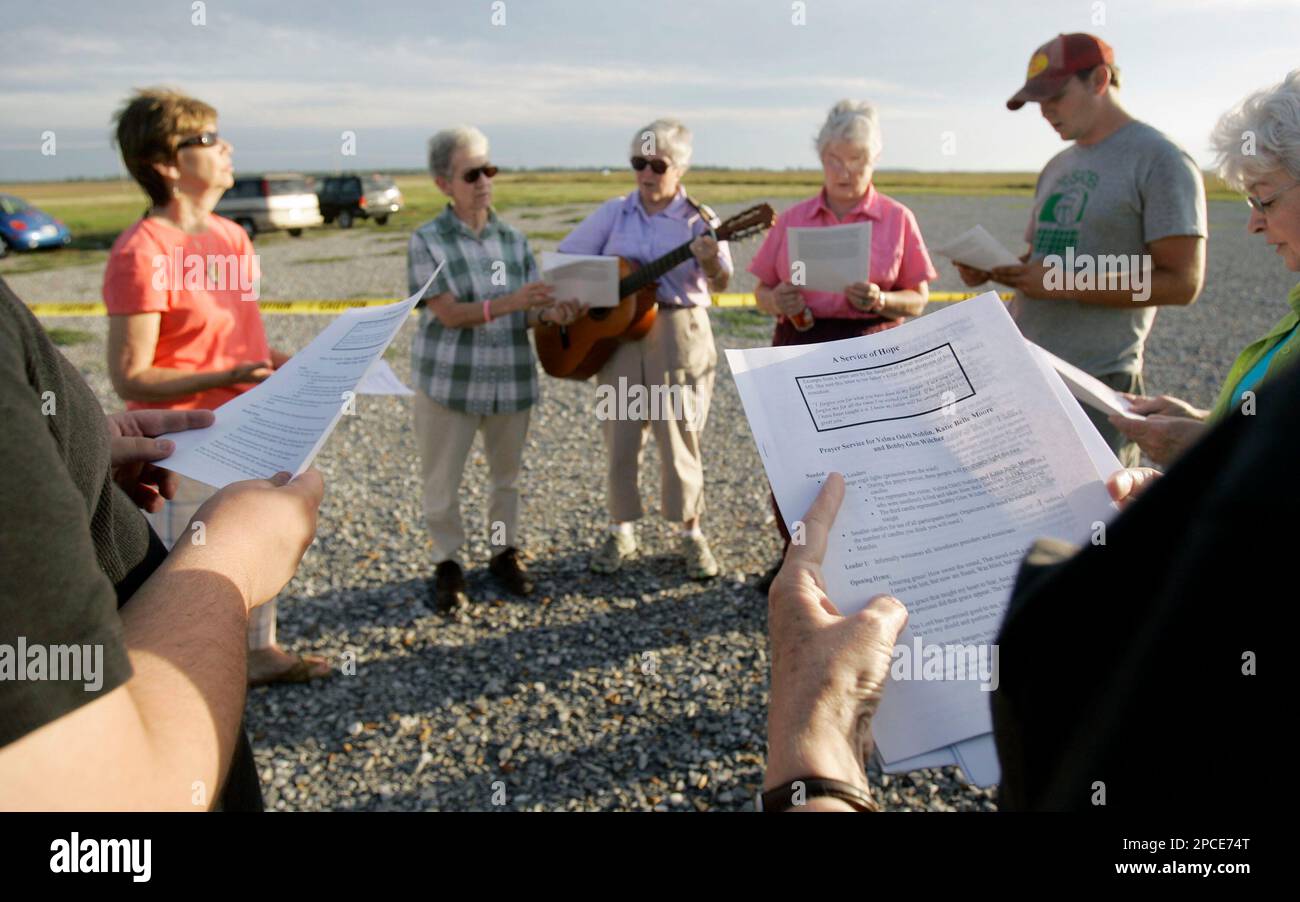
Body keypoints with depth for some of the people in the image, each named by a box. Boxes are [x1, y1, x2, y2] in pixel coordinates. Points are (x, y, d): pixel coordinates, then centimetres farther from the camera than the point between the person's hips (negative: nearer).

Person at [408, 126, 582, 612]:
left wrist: (551, 313, -20)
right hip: (448, 380, -3)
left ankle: (505, 551, 34)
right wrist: (510, 302, -29)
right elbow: (449, 314, -16)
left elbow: (528, 313, 3)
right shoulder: (426, 241, -6)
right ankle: (447, 564, 25)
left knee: (507, 473, 15)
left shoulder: (513, 239, 5)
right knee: (441, 481, 6)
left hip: (511, 379, 3)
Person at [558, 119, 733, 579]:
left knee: (679, 435, 2)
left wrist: (711, 263, -35)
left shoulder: (699, 220, -2)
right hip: (617, 330, 3)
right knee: (619, 435, 8)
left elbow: (720, 284, -14)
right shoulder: (614, 213, 6)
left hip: (679, 334, -3)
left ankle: (691, 533, 19)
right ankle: (621, 531, 23)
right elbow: (565, 258, 9)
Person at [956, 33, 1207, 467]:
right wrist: (992, 269, 1)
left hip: (1097, 384, -7)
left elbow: (1182, 282, -13)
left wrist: (1063, 285, -18)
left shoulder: (1160, 161, -6)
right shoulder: (1059, 167, 17)